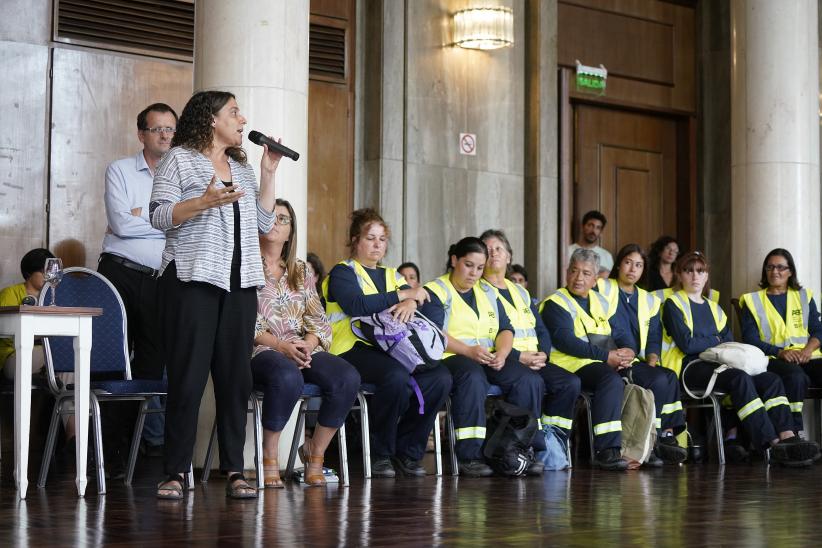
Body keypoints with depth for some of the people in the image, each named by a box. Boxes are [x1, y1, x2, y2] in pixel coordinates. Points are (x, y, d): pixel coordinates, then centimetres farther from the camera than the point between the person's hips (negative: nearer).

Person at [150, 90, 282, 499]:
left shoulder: (242, 168, 22)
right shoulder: (179, 159, 3)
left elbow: (264, 222, 17)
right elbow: (159, 215, -6)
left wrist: (268, 174, 10)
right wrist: (204, 202, -19)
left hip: (239, 281, 6)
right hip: (193, 279, -6)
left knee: (236, 376, 2)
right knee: (188, 375, -7)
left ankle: (234, 470, 5)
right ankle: (175, 471, -3)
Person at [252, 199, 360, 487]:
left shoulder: (302, 271, 21)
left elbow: (318, 321, 15)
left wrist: (308, 344, -8)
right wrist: (280, 346, -18)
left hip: (302, 349, 5)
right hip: (260, 350, -5)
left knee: (347, 377, -25)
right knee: (288, 377, -40)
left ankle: (315, 451, -8)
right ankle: (269, 455, -20)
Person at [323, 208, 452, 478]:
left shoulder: (392, 275, 26)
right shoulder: (342, 272, 7)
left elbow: (426, 301, 10)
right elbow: (358, 305, -14)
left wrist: (411, 303, -15)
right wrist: (403, 294, -9)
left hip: (390, 350, 6)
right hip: (353, 348, -6)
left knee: (441, 377, -19)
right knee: (397, 376, -36)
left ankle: (408, 450, -6)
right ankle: (380, 453, -17)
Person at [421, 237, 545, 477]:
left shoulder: (488, 293, 23)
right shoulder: (435, 292, 3)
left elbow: (506, 329, 15)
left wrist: (502, 353, -8)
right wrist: (469, 351, -22)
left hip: (490, 358, 6)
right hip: (450, 358, -6)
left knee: (531, 380, -20)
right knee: (473, 378, -40)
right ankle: (469, 456, -38)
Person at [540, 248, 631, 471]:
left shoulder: (601, 302, 22)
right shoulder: (556, 304, 0)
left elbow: (616, 335, 17)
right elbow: (565, 341, -13)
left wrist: (623, 354, -7)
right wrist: (606, 356, -18)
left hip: (606, 365, 6)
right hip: (573, 365, -6)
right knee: (612, 380, -36)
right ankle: (606, 450, -37)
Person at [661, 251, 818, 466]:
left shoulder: (714, 309, 27)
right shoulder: (673, 305, 6)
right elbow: (686, 344, -9)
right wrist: (717, 341, 4)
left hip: (716, 365, 7)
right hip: (688, 366, -7)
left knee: (771, 379, -18)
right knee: (740, 378, -34)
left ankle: (787, 437, -38)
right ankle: (774, 444, -42)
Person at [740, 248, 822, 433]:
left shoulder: (804, 296, 24)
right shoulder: (753, 301, 15)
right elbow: (750, 339, 4)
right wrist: (780, 352, -12)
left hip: (807, 357, 3)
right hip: (773, 360, -3)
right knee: (796, 375, -38)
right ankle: (796, 433, -35)